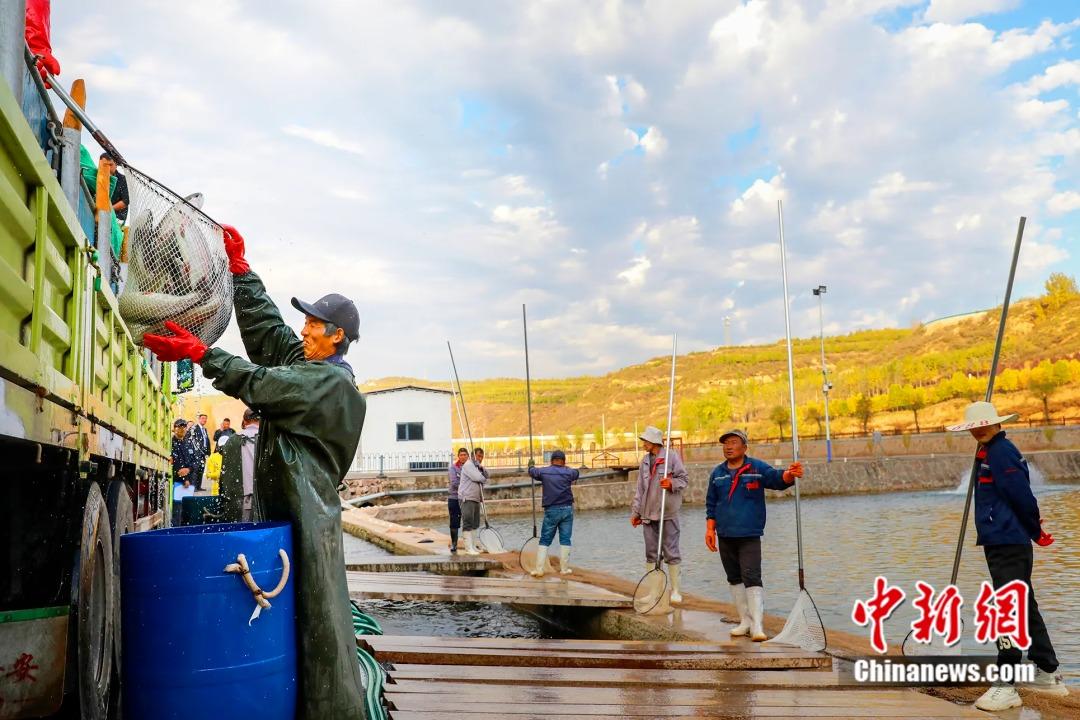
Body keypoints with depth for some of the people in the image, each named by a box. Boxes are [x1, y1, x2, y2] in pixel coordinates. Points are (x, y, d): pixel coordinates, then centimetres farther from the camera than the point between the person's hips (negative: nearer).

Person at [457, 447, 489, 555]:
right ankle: (469, 548, -12)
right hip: (467, 498, -10)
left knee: (475, 524, 11)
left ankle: (473, 546, 17)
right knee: (468, 523, -10)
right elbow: (477, 477, -20)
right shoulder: (468, 465, -9)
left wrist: (482, 468, -5)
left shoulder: (477, 466, 21)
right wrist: (484, 478, 1)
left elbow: (487, 476, 13)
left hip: (476, 498, 10)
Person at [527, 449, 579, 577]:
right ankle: (564, 569, 9)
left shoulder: (543, 471, 0)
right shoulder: (568, 472, 1)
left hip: (551, 510, 0)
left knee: (545, 540, 5)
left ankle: (539, 569, 2)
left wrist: (531, 465, 45)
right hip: (567, 509, 0)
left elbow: (532, 472, 21)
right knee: (565, 540, 7)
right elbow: (576, 473, 25)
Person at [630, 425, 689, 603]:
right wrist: (635, 511, 15)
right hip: (648, 513, 5)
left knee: (671, 552, -1)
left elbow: (684, 479, -3)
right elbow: (640, 488, 17)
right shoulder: (645, 461, 14)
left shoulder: (672, 456, -4)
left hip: (668, 513, -5)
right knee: (651, 553, 9)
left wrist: (672, 484, -23)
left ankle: (675, 590, 9)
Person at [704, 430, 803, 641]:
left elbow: (777, 479, -18)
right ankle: (745, 621, 21)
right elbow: (711, 504, 15)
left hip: (749, 536, -4)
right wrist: (710, 529, 8)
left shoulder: (757, 468, -1)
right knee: (734, 579, 11)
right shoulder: (717, 473, 10)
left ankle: (757, 625, -10)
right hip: (725, 536, 5)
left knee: (751, 578, -12)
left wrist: (789, 474, -40)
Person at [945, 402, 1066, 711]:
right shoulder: (992, 451, 14)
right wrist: (1033, 530, 18)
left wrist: (1035, 532, -7)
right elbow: (1020, 496, 20)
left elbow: (1021, 495, -18)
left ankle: (1006, 686, -5)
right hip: (1005, 543, 11)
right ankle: (1048, 674, 28)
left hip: (1007, 544, -11)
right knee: (1025, 607, 17)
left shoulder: (1000, 451, -16)